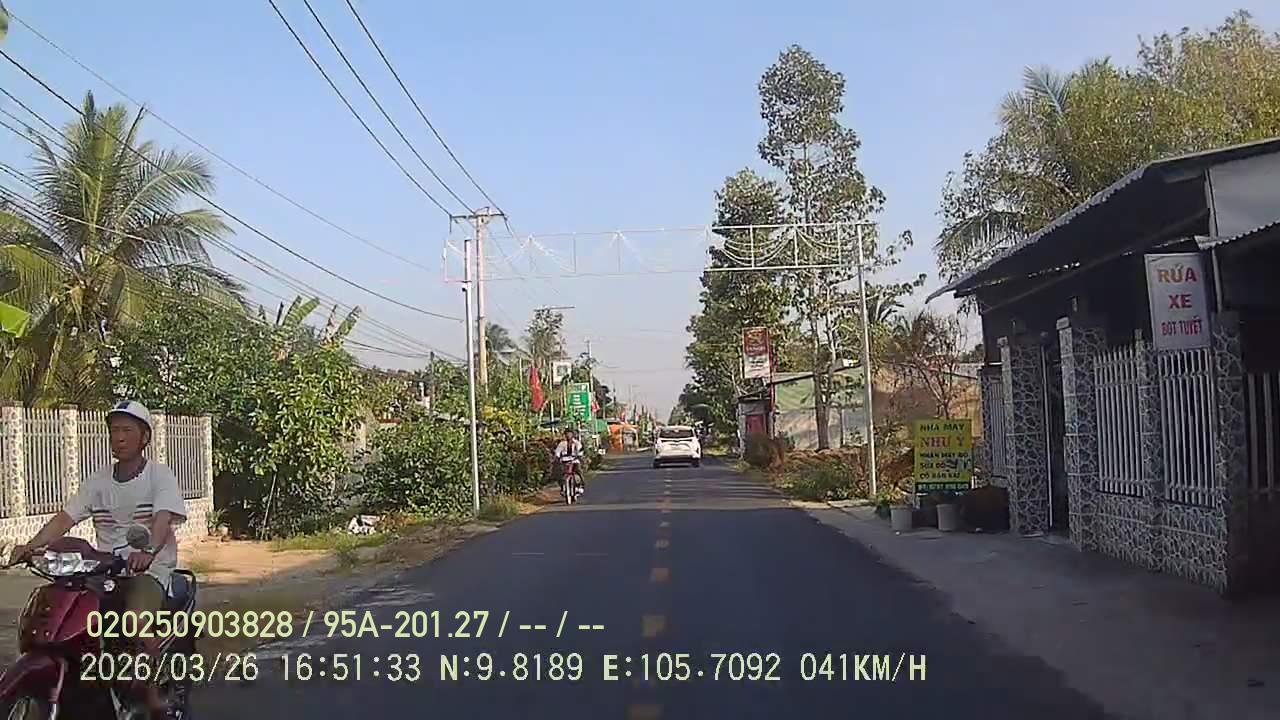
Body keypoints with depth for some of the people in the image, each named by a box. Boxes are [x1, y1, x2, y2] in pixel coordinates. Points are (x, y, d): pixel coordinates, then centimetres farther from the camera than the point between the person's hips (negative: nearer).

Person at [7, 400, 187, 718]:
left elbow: (163, 518, -21)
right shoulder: (97, 480, 12)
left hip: (149, 568, -5)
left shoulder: (160, 476, -4)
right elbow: (65, 517, 4)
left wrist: (148, 551, -41)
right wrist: (31, 546, -14)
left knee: (136, 623, -31)